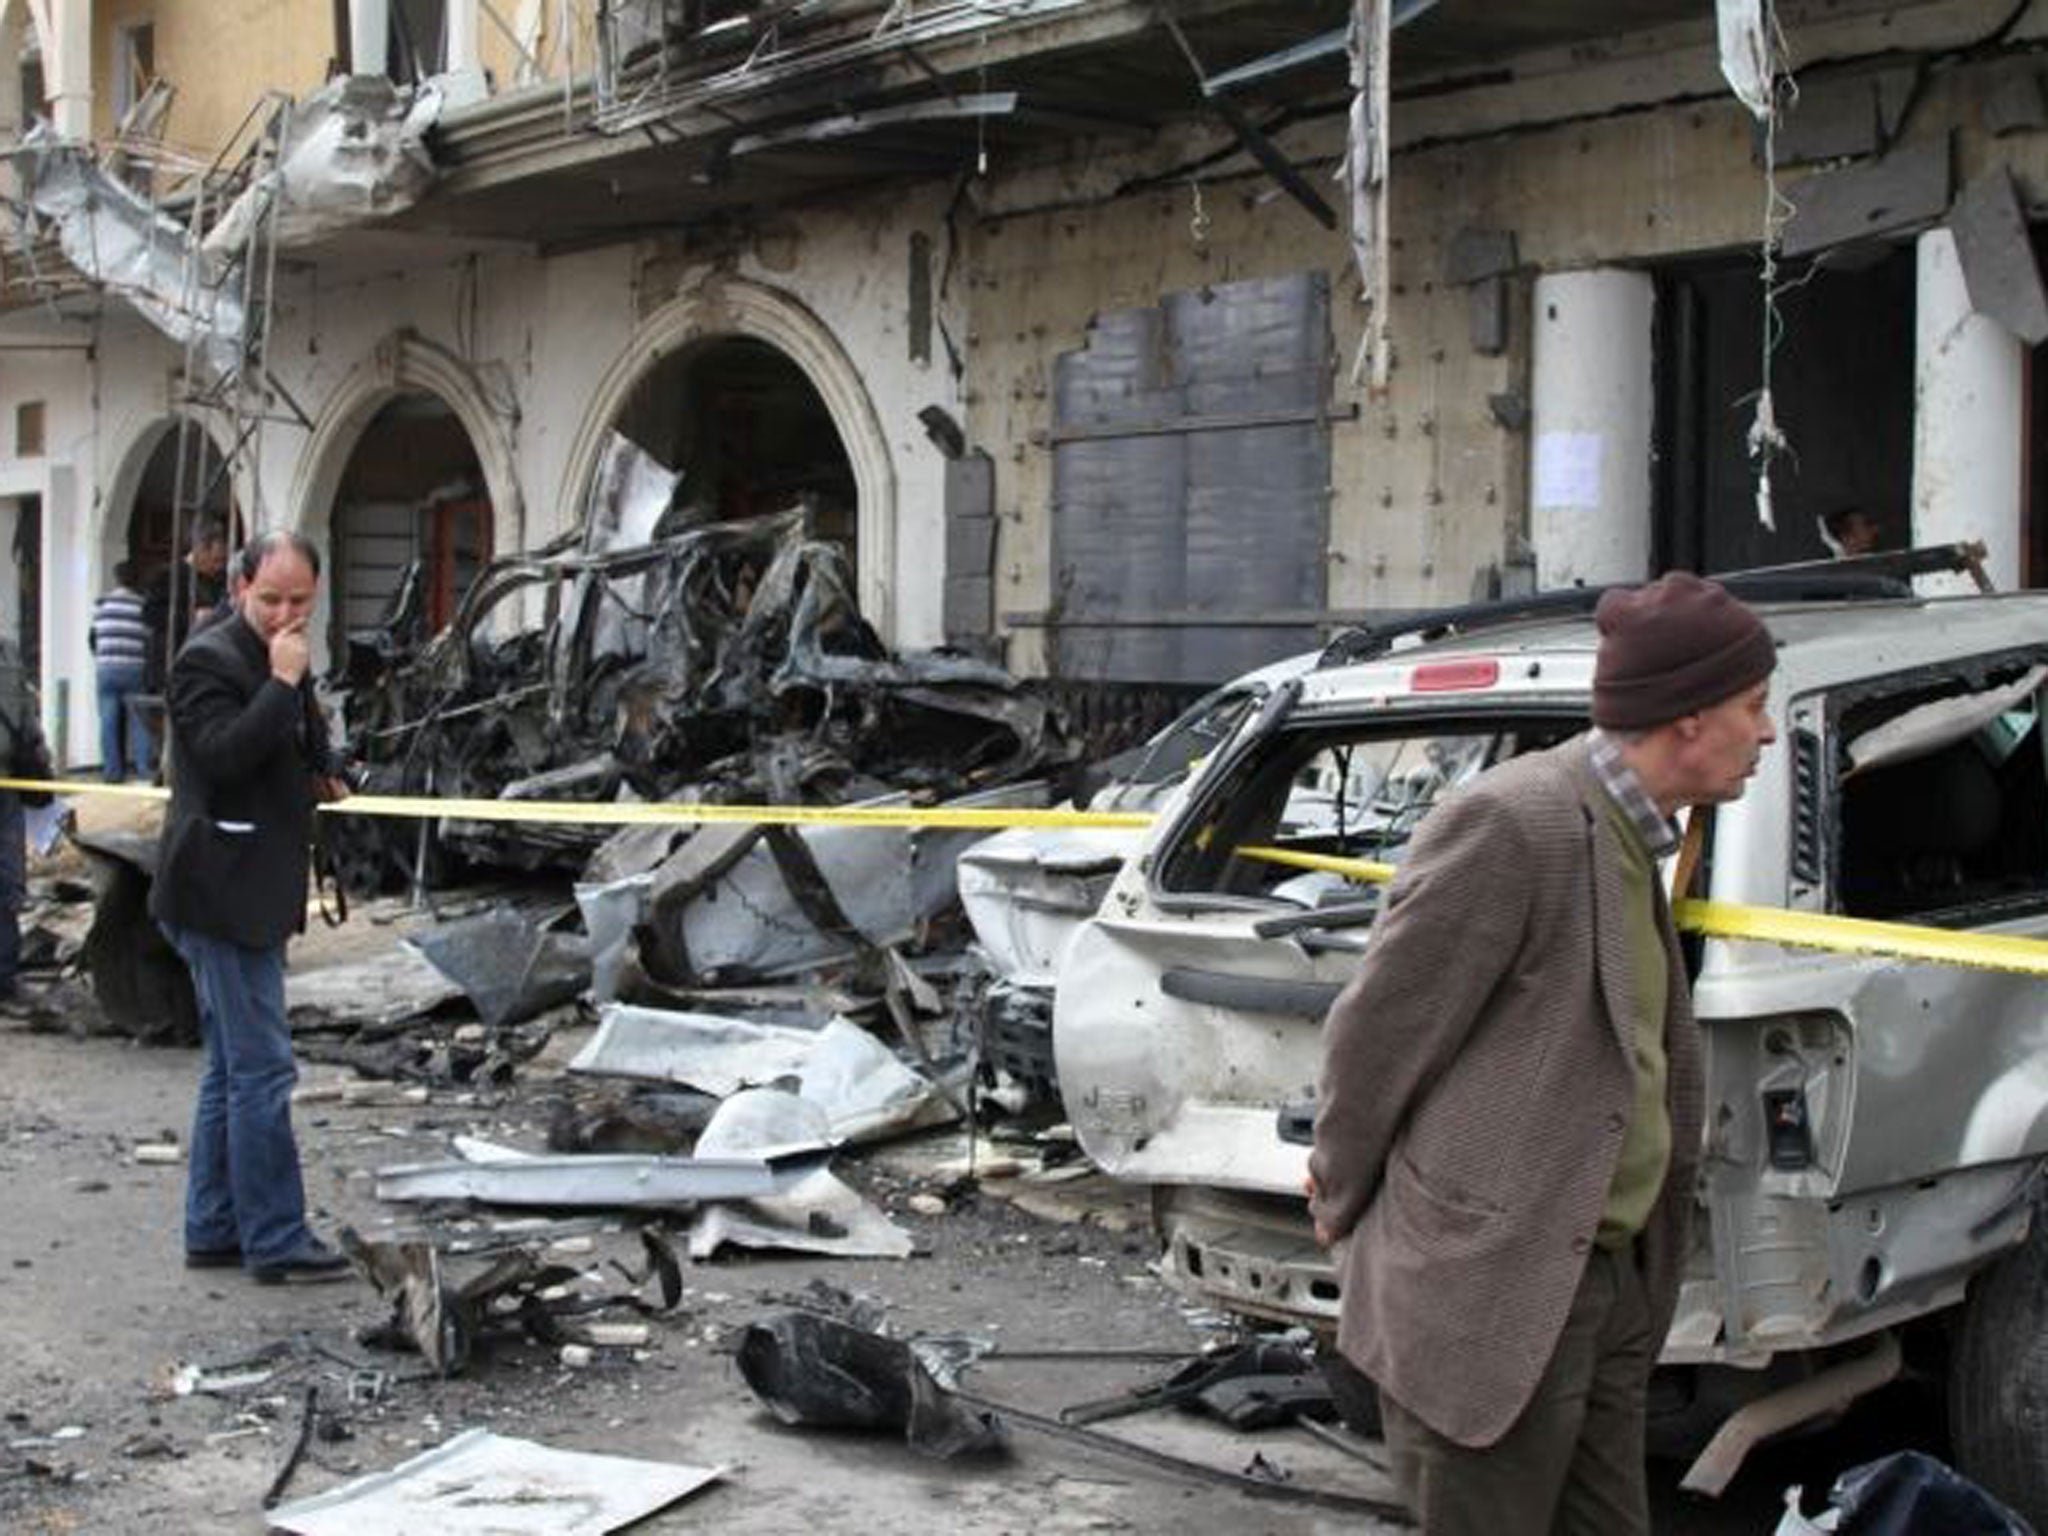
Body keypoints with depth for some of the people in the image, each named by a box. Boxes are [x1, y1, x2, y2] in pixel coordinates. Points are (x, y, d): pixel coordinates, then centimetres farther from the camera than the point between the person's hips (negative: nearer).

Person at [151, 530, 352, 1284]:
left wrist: (321, 776, 10)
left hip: (255, 896, 10)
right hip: (223, 895, -10)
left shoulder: (279, 661, 16)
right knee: (262, 1071, -7)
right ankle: (275, 1241, -1)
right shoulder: (207, 660, -13)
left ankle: (215, 1229, 24)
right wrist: (284, 683, -24)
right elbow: (222, 755, -27)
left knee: (233, 1069, 15)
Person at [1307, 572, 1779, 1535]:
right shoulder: (1511, 824, -19)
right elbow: (1376, 1030, -13)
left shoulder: (1632, 839, 11)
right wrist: (1343, 1202, 0)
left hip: (1608, 1282, 9)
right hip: (1486, 1294, -9)